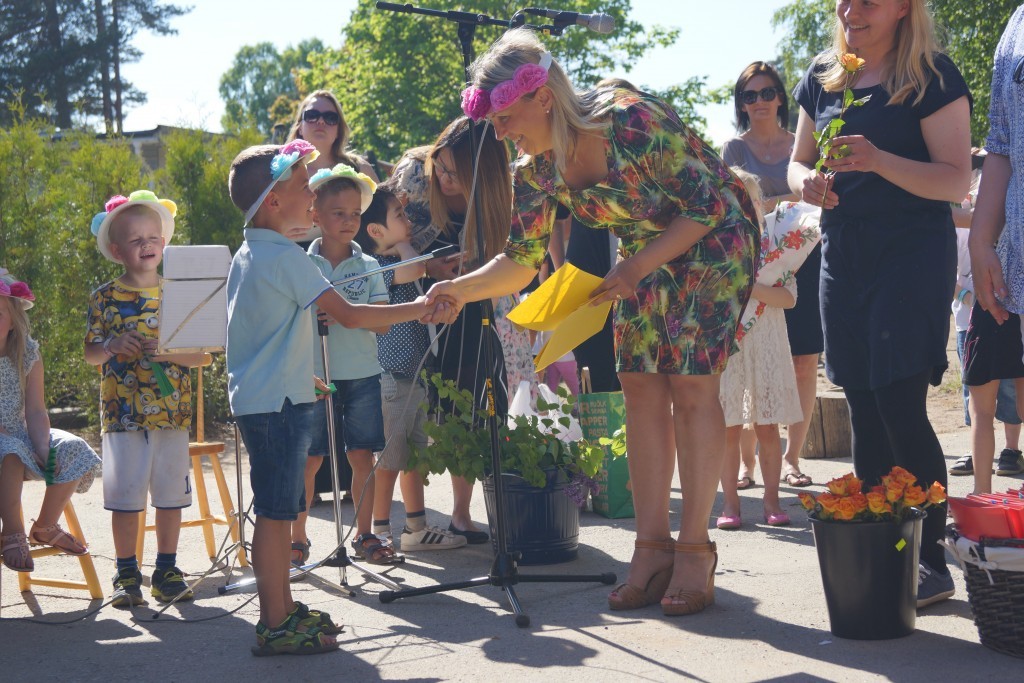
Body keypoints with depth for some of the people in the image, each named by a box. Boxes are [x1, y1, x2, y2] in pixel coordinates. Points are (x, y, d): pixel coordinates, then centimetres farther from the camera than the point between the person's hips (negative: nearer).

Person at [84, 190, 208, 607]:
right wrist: (111, 346, -17)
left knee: (171, 495, 6)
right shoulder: (105, 298, 2)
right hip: (123, 413, -1)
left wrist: (166, 351, -17)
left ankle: (167, 572, 18)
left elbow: (200, 356, 2)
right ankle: (127, 576, 12)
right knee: (125, 497, 1)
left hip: (172, 412, 1)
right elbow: (90, 355, 4)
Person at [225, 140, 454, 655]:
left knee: (279, 509, 16)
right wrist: (417, 309, -13)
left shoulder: (248, 255, 13)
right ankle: (275, 627, -1)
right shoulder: (285, 256, -16)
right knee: (275, 512, -5)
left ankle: (283, 608, 25)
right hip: (278, 401, -10)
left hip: (257, 396, 10)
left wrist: (302, 374, 27)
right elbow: (348, 315, -20)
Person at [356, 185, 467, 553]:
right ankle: (381, 532, 6)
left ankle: (417, 527, 22)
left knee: (415, 456, 15)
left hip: (413, 376, 10)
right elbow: (415, 269, -32)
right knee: (389, 460, -2)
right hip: (390, 380, -10)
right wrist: (403, 246, -16)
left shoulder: (397, 263, 15)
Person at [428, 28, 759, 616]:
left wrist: (635, 269, -26)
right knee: (641, 388, -1)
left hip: (713, 241, -7)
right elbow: (522, 261, -4)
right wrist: (460, 290, -21)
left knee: (691, 387, -12)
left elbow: (708, 205, -23)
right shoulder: (536, 169, -11)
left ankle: (695, 551, -6)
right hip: (647, 256, 7)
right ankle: (653, 549, 2)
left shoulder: (632, 121, -32)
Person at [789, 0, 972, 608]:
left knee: (900, 405, -12)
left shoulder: (932, 76, -7)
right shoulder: (823, 78, 10)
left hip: (913, 254, -6)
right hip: (843, 255, 6)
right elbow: (799, 163, 18)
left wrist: (879, 160, -27)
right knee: (863, 410, 8)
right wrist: (807, 182, -6)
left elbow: (957, 180, -13)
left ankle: (932, 561, -4)